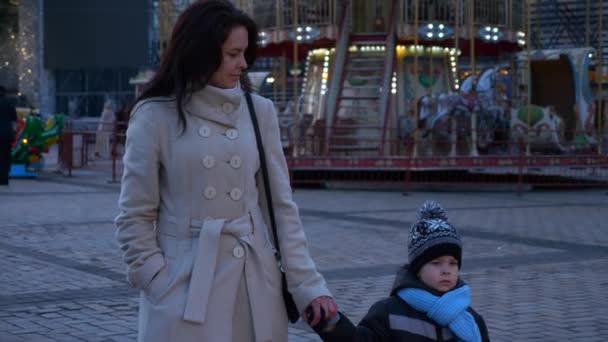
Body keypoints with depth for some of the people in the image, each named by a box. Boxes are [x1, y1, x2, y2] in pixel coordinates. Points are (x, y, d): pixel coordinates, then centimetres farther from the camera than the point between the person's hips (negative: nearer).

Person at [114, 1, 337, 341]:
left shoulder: (259, 112, 6)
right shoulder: (156, 117, -3)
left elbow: (281, 206, 7)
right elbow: (135, 217, -1)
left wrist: (308, 283, 1)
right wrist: (159, 283, -10)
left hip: (254, 285, 3)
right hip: (185, 285, -3)